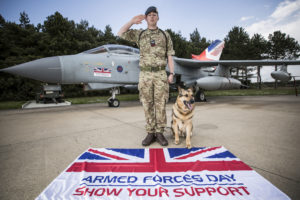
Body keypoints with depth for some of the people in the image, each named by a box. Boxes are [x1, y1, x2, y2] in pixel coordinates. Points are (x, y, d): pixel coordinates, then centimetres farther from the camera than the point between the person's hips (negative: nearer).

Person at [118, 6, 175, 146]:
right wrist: (132, 21, 5)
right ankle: (150, 133, 10)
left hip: (160, 74, 0)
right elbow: (120, 34, 9)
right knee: (148, 105, 0)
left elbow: (169, 56, 7)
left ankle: (159, 133, 8)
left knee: (160, 105, -3)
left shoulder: (165, 35, 12)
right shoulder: (139, 34, 14)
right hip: (144, 75, 1)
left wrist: (171, 73, -3)